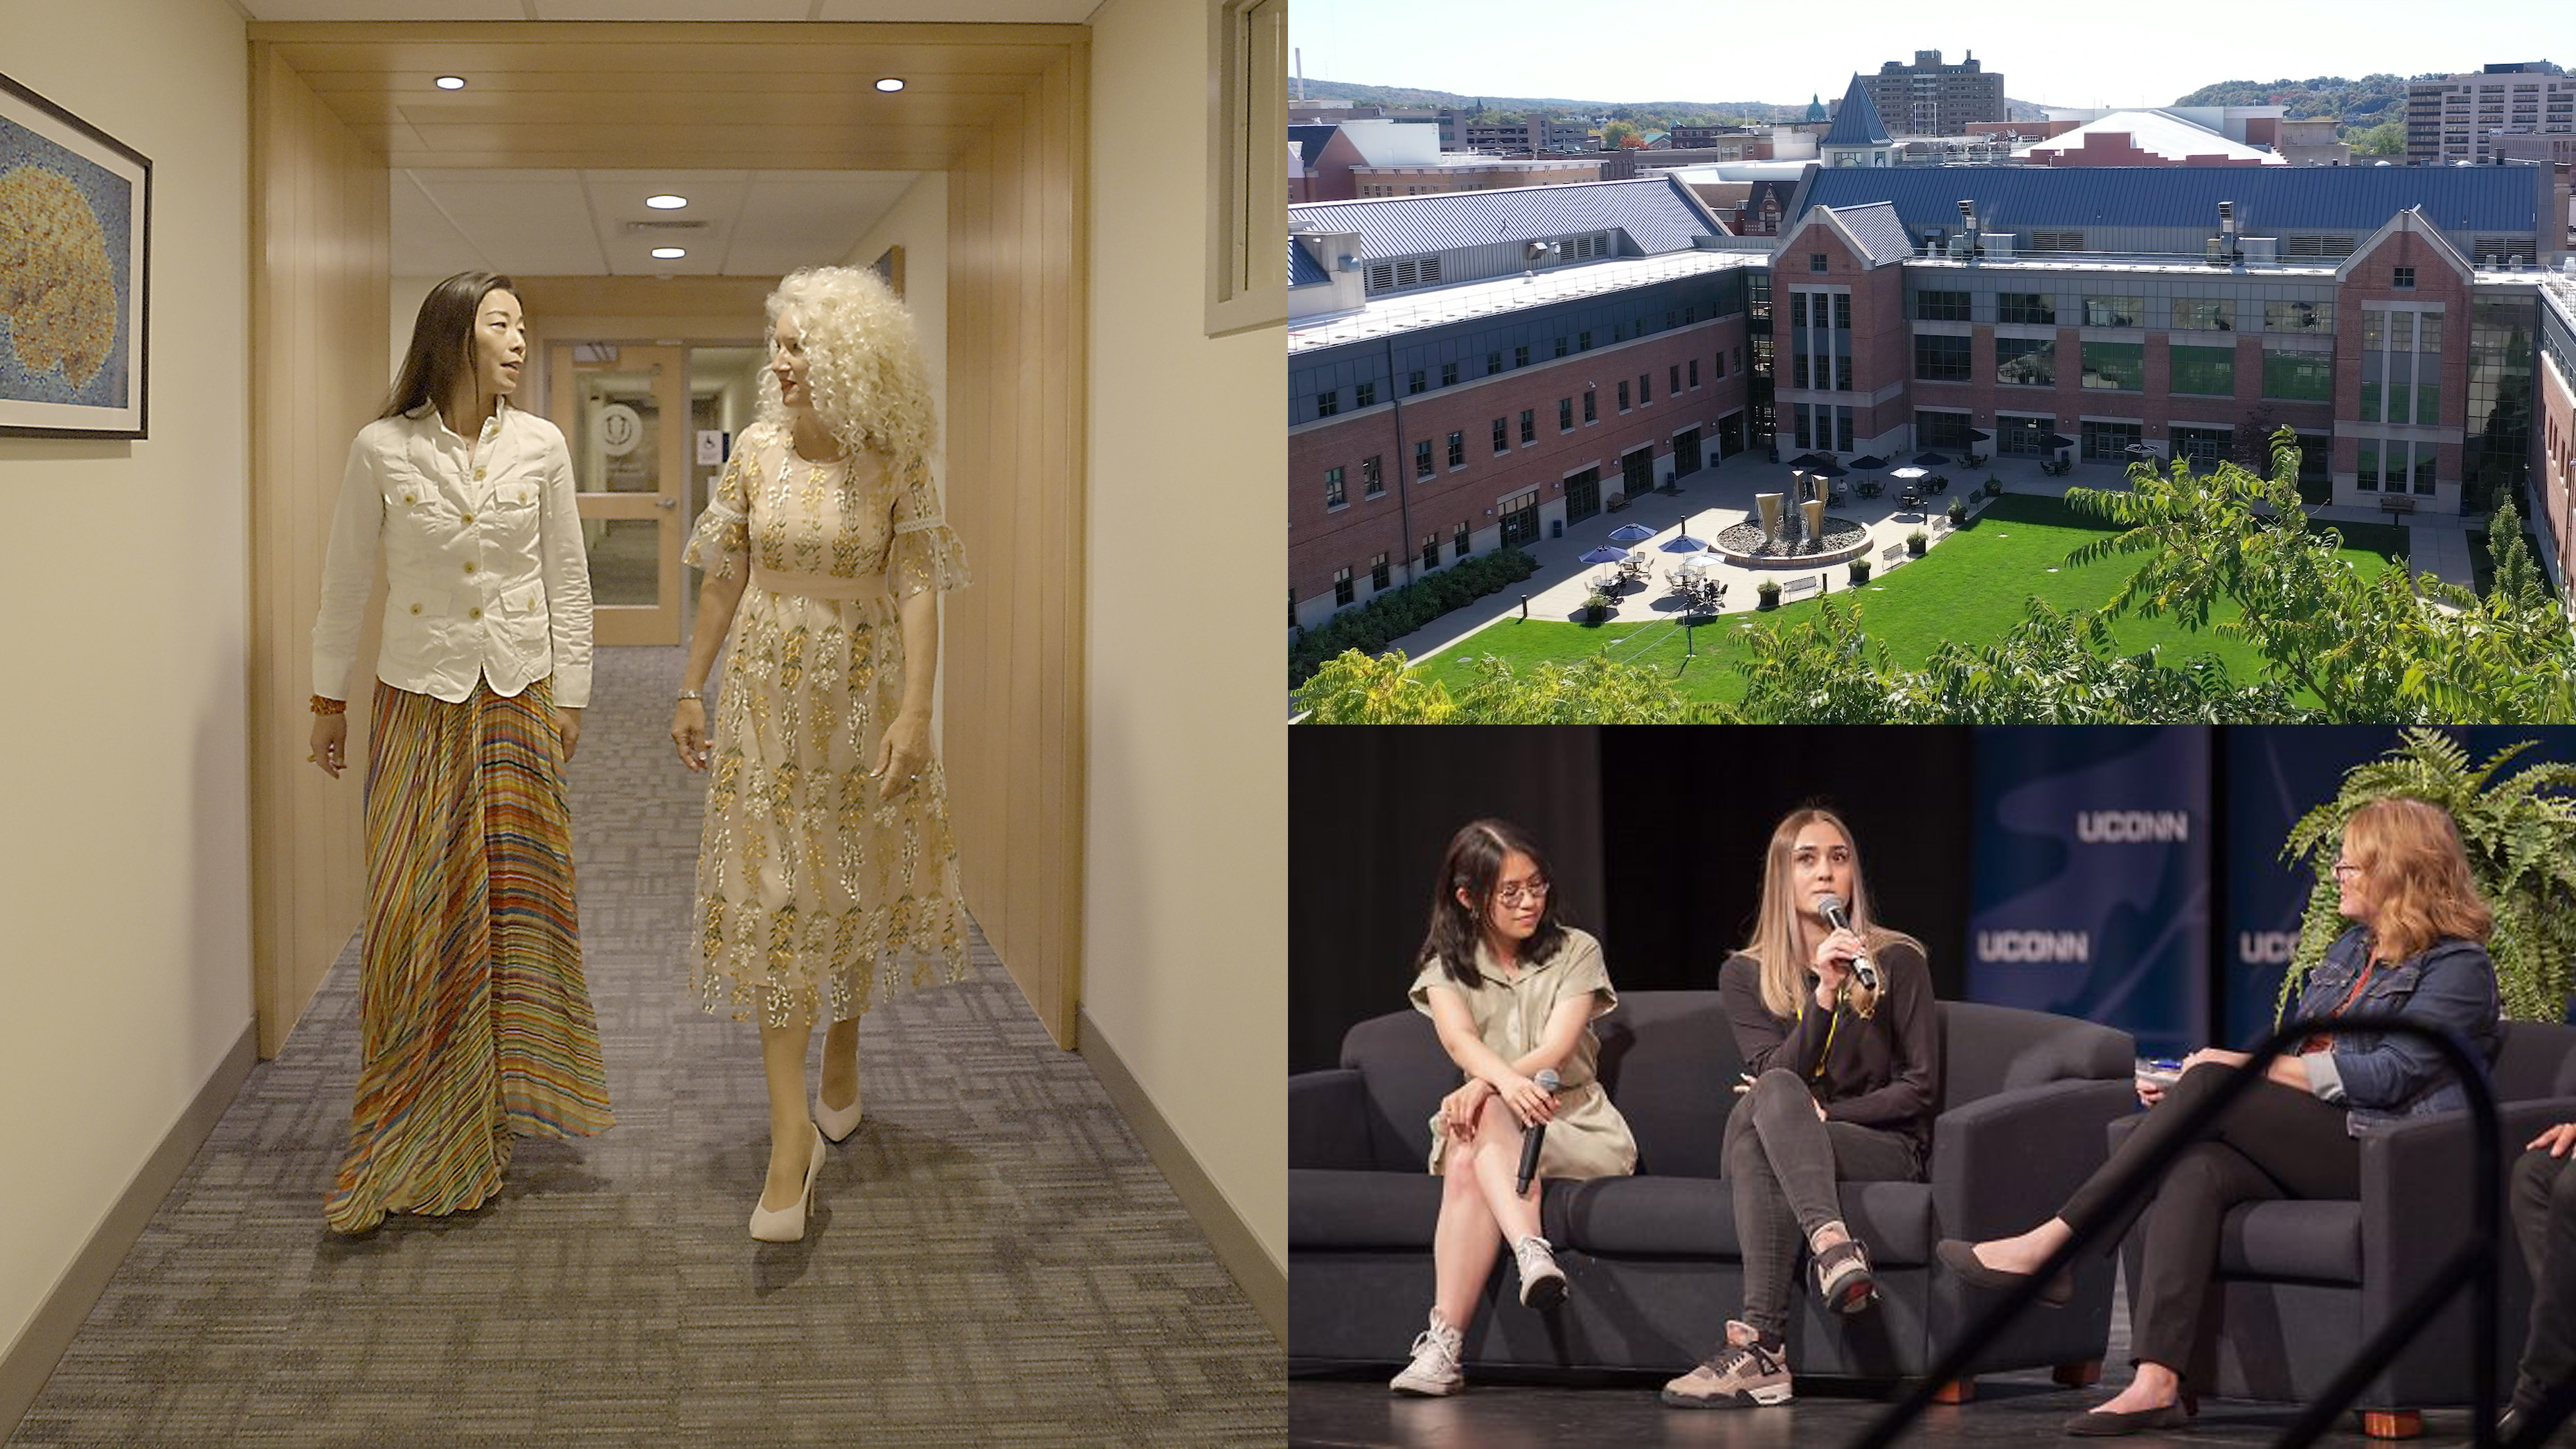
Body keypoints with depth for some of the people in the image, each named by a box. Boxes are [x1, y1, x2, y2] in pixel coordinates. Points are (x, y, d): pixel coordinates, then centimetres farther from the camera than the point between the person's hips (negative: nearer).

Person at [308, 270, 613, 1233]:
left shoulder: (540, 447, 0)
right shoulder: (383, 449, -5)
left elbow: (567, 578, 5)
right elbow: (345, 582, 2)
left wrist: (570, 693, 4)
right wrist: (327, 699, 5)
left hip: (519, 696, 2)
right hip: (420, 699, -2)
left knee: (515, 896, 5)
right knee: (418, 907, -2)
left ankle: (499, 1102, 21)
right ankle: (414, 1138, 9)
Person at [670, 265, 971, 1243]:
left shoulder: (896, 463, -7)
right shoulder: (758, 450, -1)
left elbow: (917, 589, -11)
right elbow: (723, 578, 5)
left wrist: (915, 711, -19)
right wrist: (691, 689, 7)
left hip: (863, 693, -1)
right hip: (769, 692, 1)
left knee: (859, 878, 11)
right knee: (774, 896, -3)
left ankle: (843, 1046, 39)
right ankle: (792, 1132, -2)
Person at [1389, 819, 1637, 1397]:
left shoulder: (1576, 952, 4)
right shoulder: (1446, 966, 8)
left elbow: (1555, 1050, -10)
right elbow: (1460, 1040, -14)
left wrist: (1483, 1088, -30)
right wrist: (1508, 1080, -39)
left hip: (1574, 1122, -2)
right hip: (1491, 1121, 2)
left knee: (1469, 1166, -34)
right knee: (1464, 1164, -36)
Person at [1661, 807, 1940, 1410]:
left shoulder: (1897, 961, 5)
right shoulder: (1745, 974, 10)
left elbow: (1918, 1088, 2)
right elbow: (1775, 1073, -5)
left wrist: (1820, 1113, -10)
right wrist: (1825, 993, -19)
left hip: (1886, 1151, -2)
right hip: (1779, 1150, 2)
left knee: (1764, 1111, -34)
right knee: (1769, 1097, -34)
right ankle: (1833, 1243, -58)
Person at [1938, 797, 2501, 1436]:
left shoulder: (2459, 966, 0)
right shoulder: (2350, 949, 25)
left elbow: (2388, 1075, -13)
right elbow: (2294, 1060, 22)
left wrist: (2243, 1067, -14)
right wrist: (2185, 1092, 4)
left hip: (2387, 1160, -7)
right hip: (2308, 1150, 7)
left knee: (2213, 1084, -26)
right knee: (2195, 1170, -28)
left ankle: (2051, 1244, -24)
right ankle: (2157, 1384, -41)